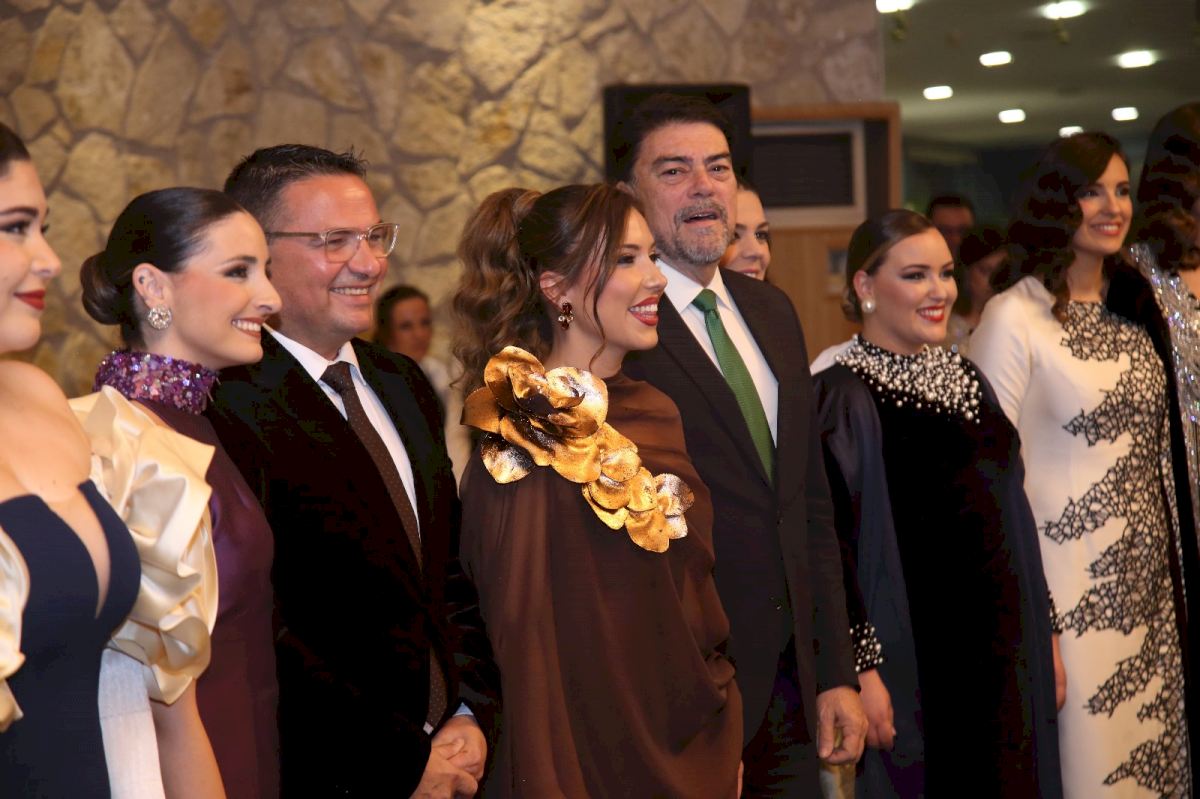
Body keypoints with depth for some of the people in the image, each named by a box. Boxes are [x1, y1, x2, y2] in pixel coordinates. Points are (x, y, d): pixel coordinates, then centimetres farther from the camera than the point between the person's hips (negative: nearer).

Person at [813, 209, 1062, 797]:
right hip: (914, 658, -7)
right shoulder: (842, 396, -11)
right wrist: (862, 668, -19)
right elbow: (831, 542, -16)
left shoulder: (967, 378, 10)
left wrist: (1044, 634, 13)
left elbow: (1011, 516, 14)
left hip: (1003, 653, 7)